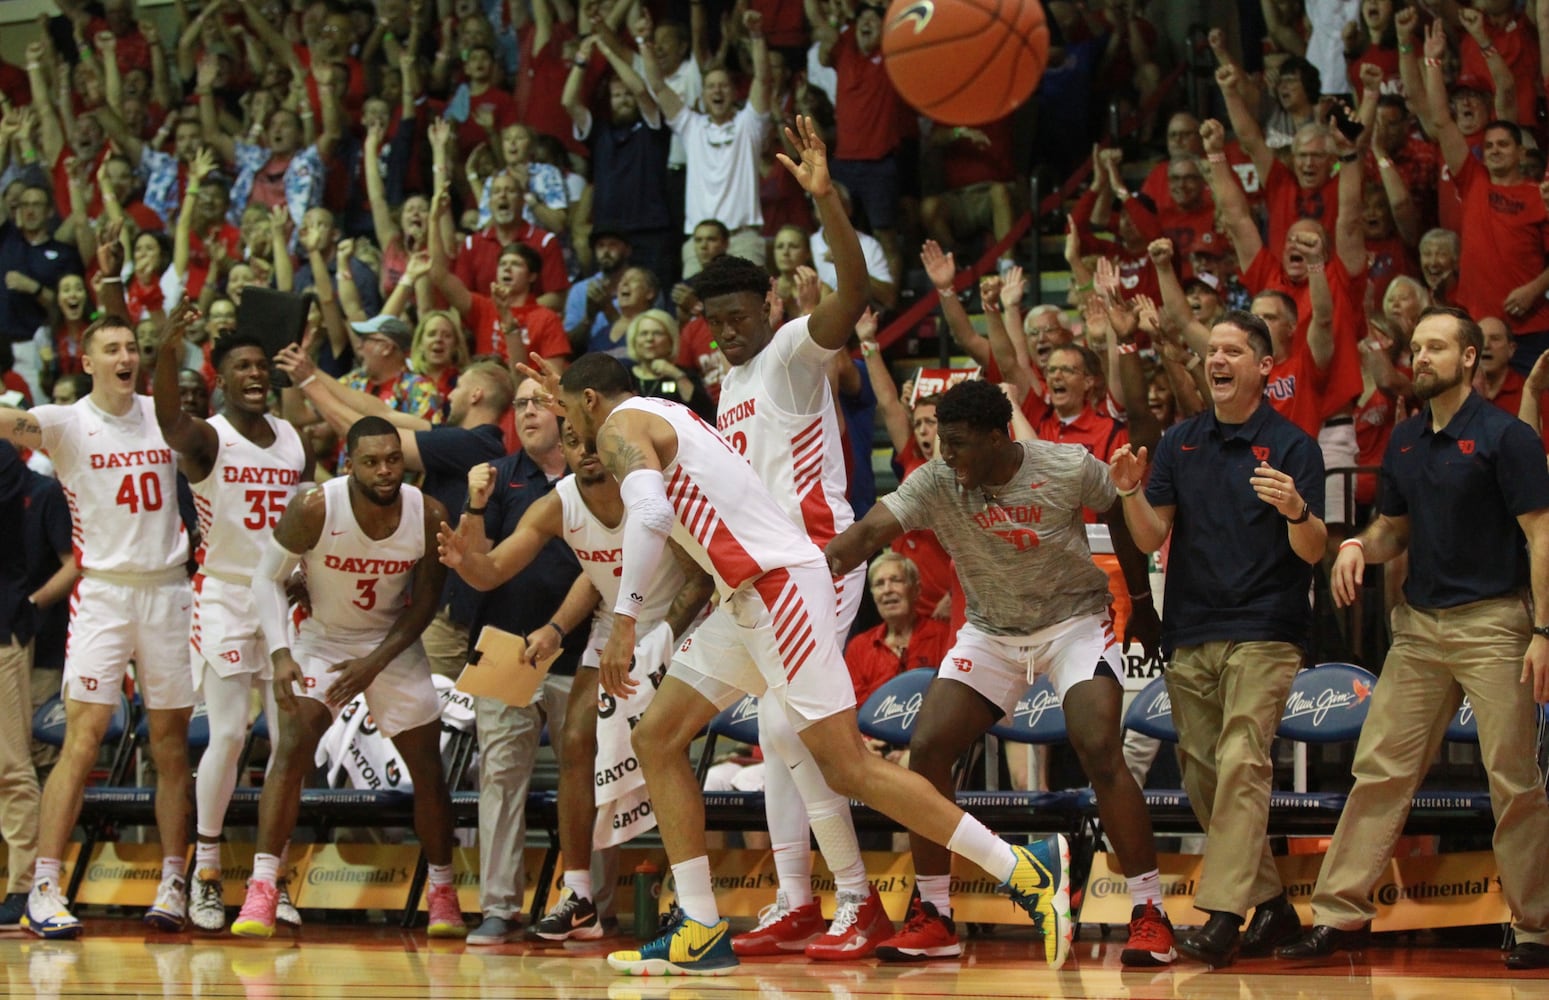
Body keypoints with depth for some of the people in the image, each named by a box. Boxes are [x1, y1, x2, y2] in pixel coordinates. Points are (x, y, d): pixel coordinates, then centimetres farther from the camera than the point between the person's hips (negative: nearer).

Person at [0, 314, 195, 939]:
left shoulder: (165, 417, 9)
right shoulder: (67, 423, -3)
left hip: (168, 591, 3)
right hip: (103, 590, -3)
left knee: (172, 746, 5)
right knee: (82, 740, -11)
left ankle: (172, 885, 12)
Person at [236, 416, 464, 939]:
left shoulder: (429, 516, -19)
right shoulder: (313, 510, -26)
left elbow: (425, 601, -7)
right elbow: (268, 577, -13)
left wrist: (377, 662, -16)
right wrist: (280, 654, -24)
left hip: (394, 643, 2)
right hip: (323, 638, -2)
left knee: (428, 768, 3)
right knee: (292, 747, -21)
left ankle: (442, 893, 21)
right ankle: (261, 891, -20)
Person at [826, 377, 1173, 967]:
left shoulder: (1070, 469, -20)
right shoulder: (935, 483, -16)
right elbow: (870, 531, -28)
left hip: (1075, 620, -4)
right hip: (991, 632, 4)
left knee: (1101, 752, -23)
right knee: (926, 749, -10)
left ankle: (1150, 915, -12)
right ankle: (933, 918, 2)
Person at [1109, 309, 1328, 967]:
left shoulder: (1292, 445, -1)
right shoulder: (1180, 442, 12)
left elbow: (1313, 551, -6)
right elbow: (1151, 538, 8)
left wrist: (1296, 510, -27)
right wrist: (1130, 492, -11)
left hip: (1262, 632, -5)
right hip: (1190, 633, 5)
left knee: (1241, 764, -18)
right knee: (1202, 776, 6)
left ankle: (1223, 913, -24)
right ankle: (1269, 901, 18)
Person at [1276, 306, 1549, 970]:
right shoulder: (1404, 442, 12)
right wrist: (1358, 546, -3)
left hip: (1493, 622, -6)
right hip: (1419, 624, 6)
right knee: (1379, 769, 3)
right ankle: (1341, 913, 6)